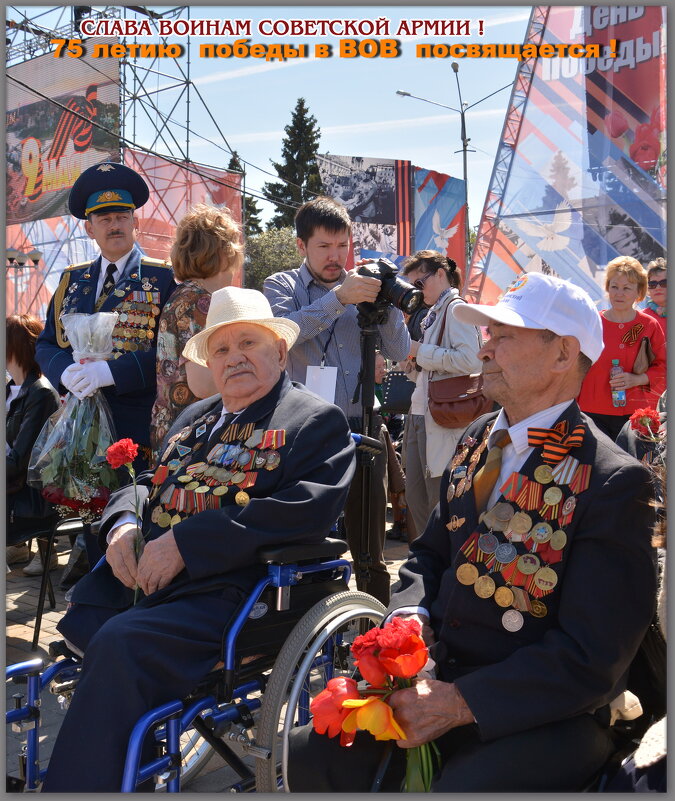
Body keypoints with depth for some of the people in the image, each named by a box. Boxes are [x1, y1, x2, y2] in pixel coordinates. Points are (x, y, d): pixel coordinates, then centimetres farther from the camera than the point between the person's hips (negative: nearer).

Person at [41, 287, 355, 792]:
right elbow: (147, 485, 25)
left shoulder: (318, 421, 0)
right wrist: (122, 525, -1)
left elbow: (306, 510, -15)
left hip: (228, 594, -7)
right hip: (138, 578, 7)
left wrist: (185, 543, -19)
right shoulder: (195, 418, 24)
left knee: (119, 643, -28)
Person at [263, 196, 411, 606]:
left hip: (361, 427, 2)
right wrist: (339, 297, -24)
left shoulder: (363, 286, 9)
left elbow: (400, 351, 3)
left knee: (370, 552, 11)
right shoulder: (282, 286, 5)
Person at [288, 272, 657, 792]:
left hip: (545, 721, -6)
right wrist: (410, 616, -5)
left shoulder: (614, 481, -15)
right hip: (444, 676, 6)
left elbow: (591, 658, -17)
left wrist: (461, 701, -21)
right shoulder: (479, 439, 8)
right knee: (307, 756, -8)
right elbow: (431, 552, 16)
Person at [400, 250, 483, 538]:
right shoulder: (434, 312, 18)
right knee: (416, 498, 15)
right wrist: (413, 355, 9)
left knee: (440, 503, -3)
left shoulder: (456, 309, -10)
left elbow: (470, 360, -22)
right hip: (420, 414, 10)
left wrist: (421, 351, -14)